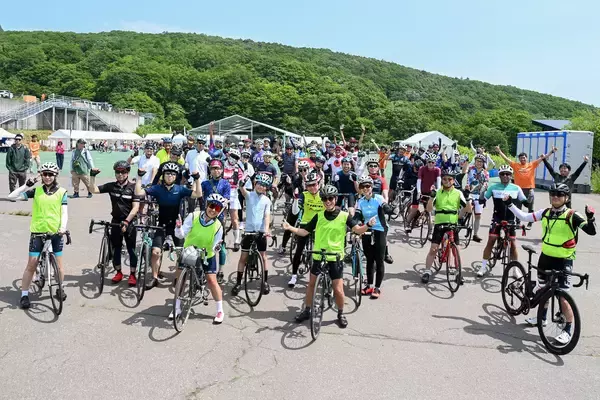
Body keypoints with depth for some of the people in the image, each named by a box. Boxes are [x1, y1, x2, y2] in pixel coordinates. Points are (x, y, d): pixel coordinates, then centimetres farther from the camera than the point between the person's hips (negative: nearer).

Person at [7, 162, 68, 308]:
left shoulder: (61, 192, 0)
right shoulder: (36, 191, 2)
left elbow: (64, 212, -4)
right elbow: (12, 196, -2)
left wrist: (63, 227, -19)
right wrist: (26, 185, -10)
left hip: (55, 232, 0)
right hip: (38, 232, 0)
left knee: (59, 262, 7)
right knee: (31, 264, 1)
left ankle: (60, 289, 29)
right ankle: (24, 295, 13)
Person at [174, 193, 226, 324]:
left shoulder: (218, 226, -19)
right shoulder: (193, 216, -19)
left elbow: (213, 247, -16)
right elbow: (181, 235, -21)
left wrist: (216, 247, -38)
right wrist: (178, 227, -41)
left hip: (206, 256, -2)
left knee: (211, 280, -7)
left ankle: (220, 311, 7)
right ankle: (177, 308, 23)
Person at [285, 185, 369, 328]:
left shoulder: (344, 216, -6)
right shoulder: (318, 216, 0)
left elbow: (358, 229, -14)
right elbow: (304, 232, 3)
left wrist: (368, 225, -34)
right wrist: (290, 228, -11)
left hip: (335, 258, -2)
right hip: (318, 257, 3)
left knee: (338, 289, -1)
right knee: (311, 284, 13)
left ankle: (341, 314, 23)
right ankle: (307, 311, 31)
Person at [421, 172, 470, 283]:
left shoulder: (458, 193, 4)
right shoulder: (437, 193, 2)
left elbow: (468, 210, -1)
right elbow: (429, 209, -9)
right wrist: (432, 196, -22)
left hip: (453, 224, 1)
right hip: (439, 224, -1)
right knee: (433, 249, -4)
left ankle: (458, 272, 19)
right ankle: (427, 271, 4)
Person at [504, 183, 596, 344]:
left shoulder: (572, 215, -15)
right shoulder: (545, 213, 1)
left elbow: (591, 231, -20)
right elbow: (524, 217, 9)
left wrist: (590, 217, -38)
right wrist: (510, 204, 5)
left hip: (563, 261, -6)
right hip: (545, 257, 6)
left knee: (563, 297, -6)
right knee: (542, 289, 21)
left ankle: (568, 330, 9)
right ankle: (542, 318, 41)